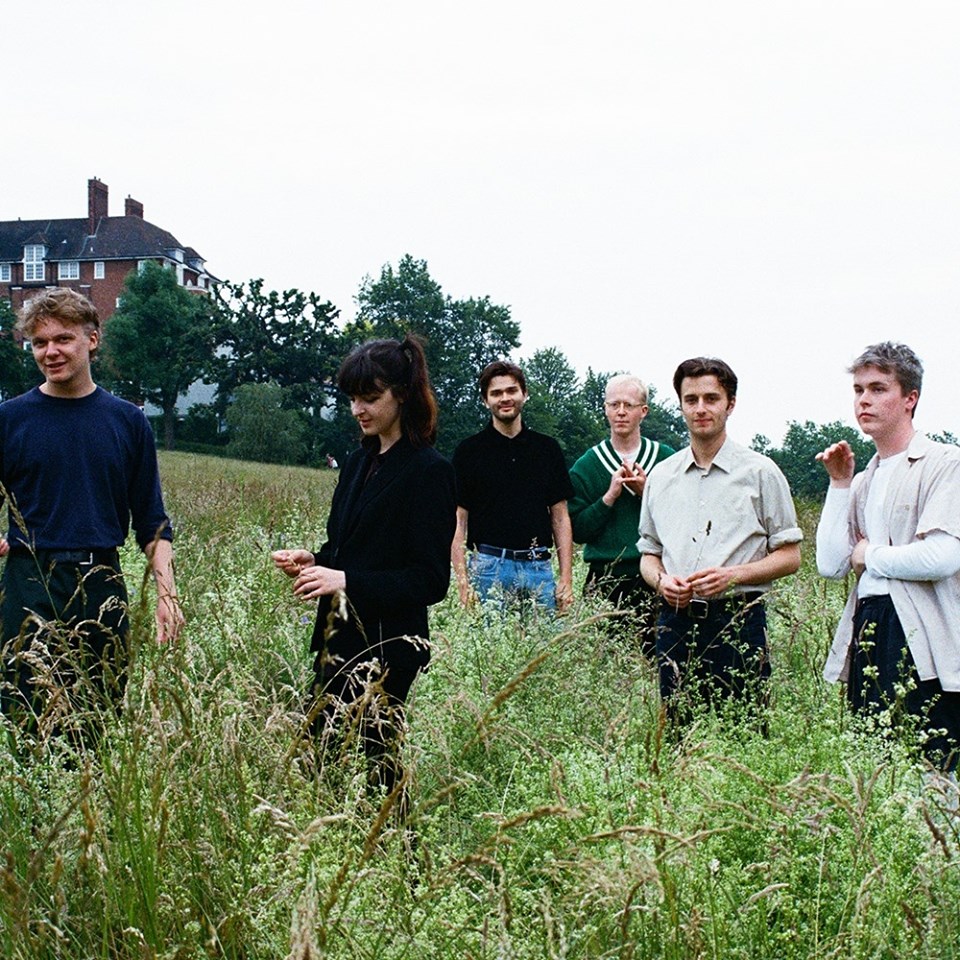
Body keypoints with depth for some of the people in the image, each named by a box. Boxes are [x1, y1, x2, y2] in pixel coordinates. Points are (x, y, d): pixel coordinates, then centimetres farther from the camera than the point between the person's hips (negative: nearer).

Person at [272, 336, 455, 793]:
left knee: (368, 761, -5)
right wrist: (312, 561, 1)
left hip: (386, 648, -7)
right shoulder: (359, 462, 14)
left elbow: (431, 580, -13)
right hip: (337, 639, 8)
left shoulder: (429, 471, -10)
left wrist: (345, 580, -21)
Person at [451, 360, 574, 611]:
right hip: (489, 564, -2)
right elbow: (458, 521, 1)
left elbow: (560, 517, 11)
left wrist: (566, 579, 2)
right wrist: (463, 583, -8)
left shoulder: (548, 448, 10)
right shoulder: (469, 450, 3)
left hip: (539, 567, 2)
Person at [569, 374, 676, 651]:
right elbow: (577, 531, 3)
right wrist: (610, 496, -8)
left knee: (655, 656, -6)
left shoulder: (667, 459, 7)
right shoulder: (586, 466, 8)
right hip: (605, 581, 0)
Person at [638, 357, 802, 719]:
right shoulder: (660, 476, 13)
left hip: (737, 621, -3)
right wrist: (661, 580, -3)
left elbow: (790, 556, 2)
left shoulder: (760, 472, 2)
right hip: (675, 621, 3)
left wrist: (735, 574, -13)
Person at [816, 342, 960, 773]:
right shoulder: (863, 480, 18)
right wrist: (840, 484, 5)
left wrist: (869, 555, -2)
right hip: (865, 633, 7)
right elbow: (831, 565, 7)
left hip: (920, 640, -7)